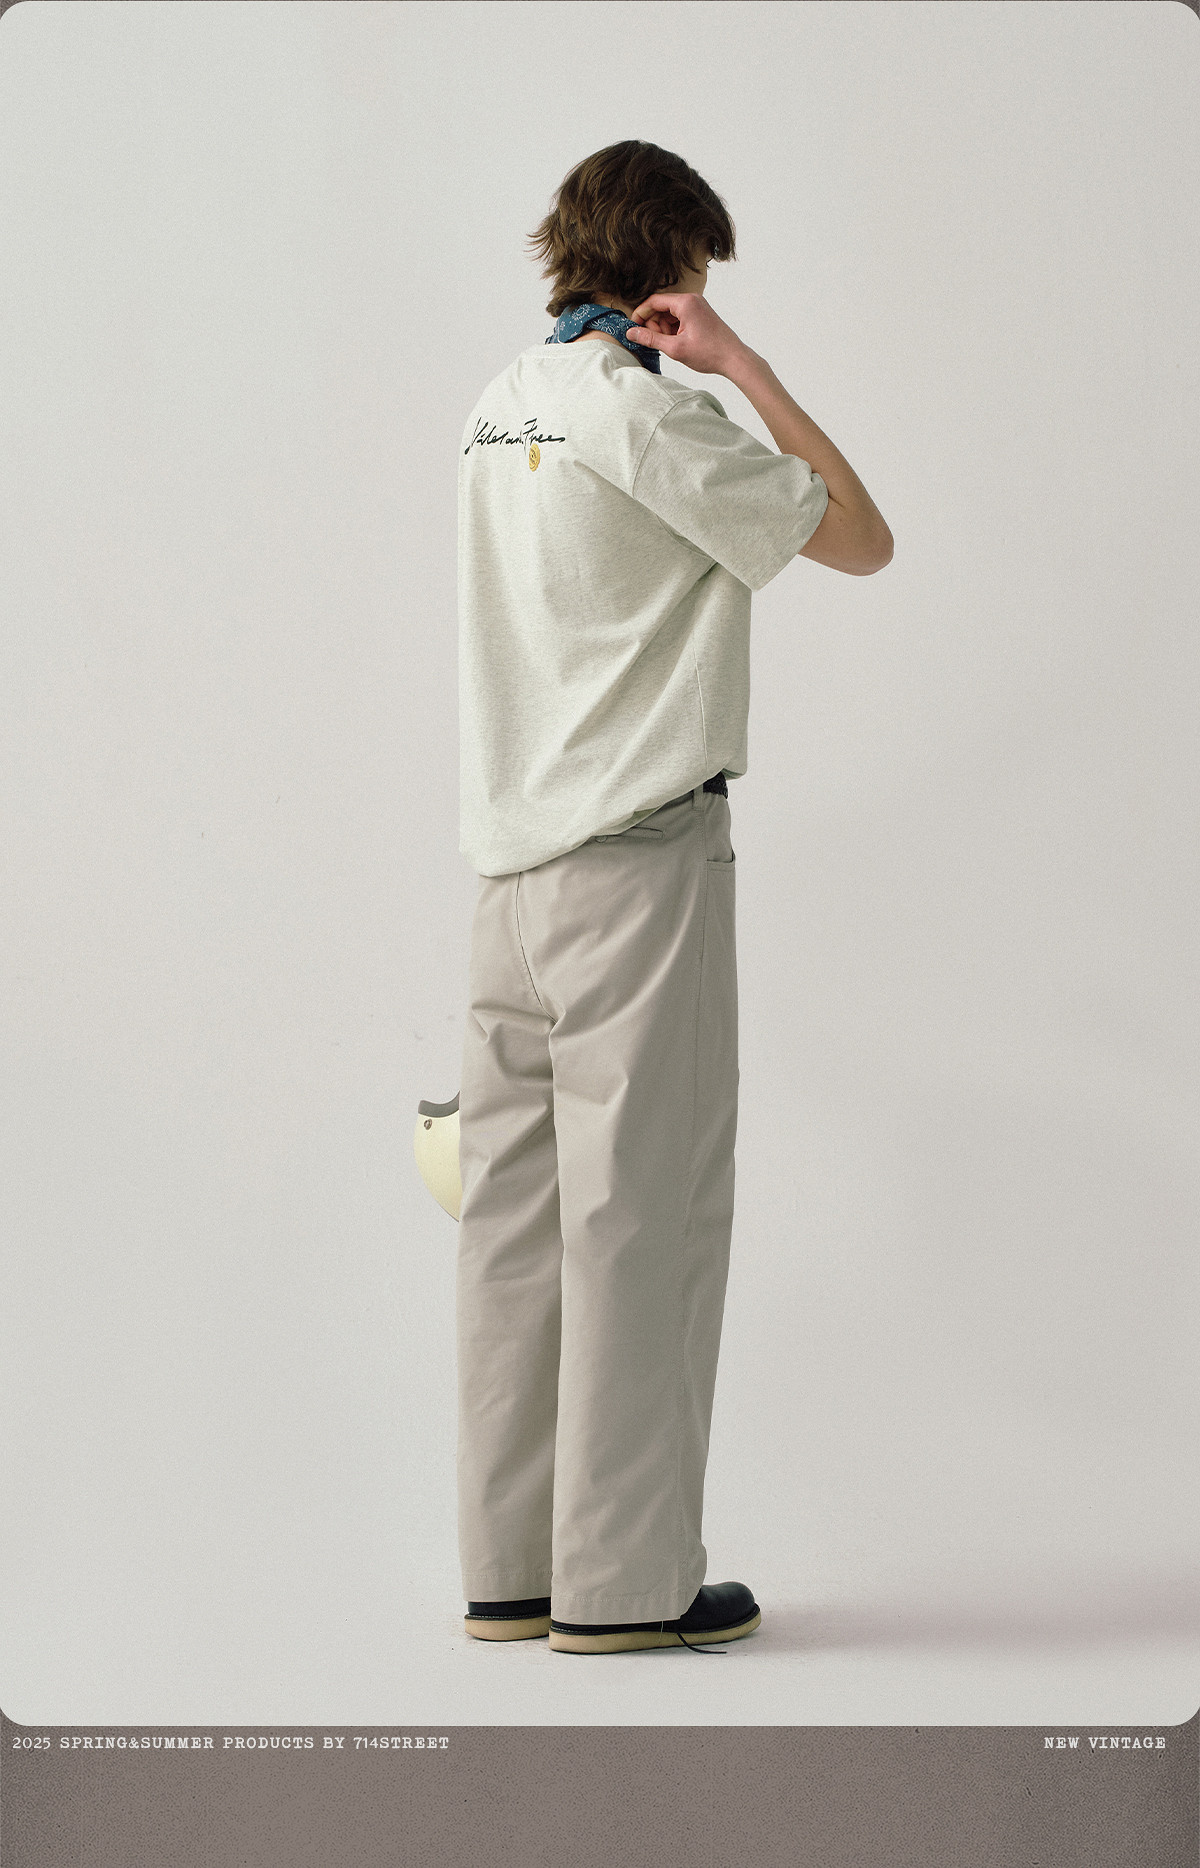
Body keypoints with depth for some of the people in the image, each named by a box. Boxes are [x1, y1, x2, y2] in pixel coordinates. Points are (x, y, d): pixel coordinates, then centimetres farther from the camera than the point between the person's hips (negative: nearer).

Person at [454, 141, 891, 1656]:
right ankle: (624, 1577, 1)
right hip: (637, 851, -8)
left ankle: (508, 1564, 14)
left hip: (511, 852, 8)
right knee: (642, 1207, -4)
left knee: (519, 1212, 9)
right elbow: (860, 539, -6)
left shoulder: (502, 408, 15)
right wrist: (742, 365, -3)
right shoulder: (646, 410, -10)